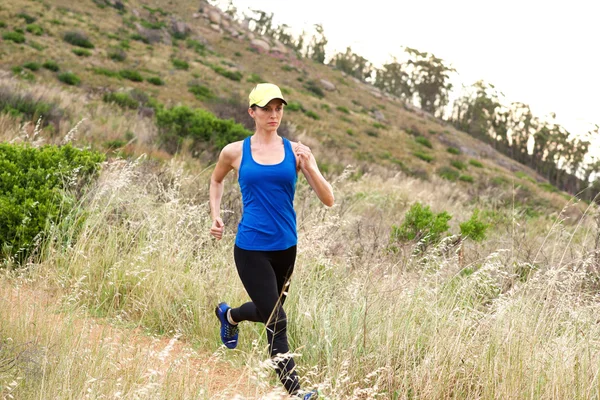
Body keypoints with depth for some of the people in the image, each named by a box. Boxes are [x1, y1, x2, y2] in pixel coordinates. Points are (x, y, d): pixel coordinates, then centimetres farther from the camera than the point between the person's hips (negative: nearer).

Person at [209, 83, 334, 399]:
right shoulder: (235, 152, -3)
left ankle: (229, 315, 54)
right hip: (251, 248, -3)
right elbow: (216, 180, 20)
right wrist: (215, 215, 7)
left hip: (285, 247, 4)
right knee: (276, 321, -9)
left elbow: (328, 200, -7)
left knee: (267, 311, 23)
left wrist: (309, 167, -22)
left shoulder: (295, 151, -1)